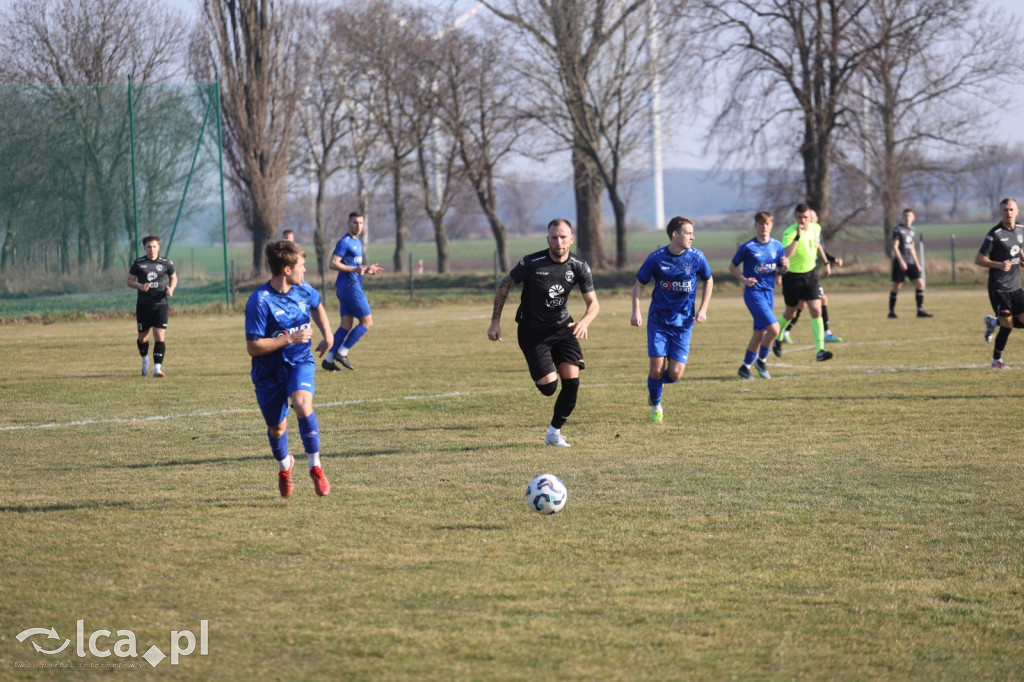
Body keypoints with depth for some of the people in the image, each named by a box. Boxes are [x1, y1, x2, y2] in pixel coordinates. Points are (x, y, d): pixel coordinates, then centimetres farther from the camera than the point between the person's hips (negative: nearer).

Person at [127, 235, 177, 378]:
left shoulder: (166, 263, 3)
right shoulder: (138, 264, 0)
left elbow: (173, 277, 18)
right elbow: (130, 281, 5)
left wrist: (171, 289, -3)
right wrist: (140, 286, -16)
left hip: (161, 304, -1)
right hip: (143, 305, 1)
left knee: (160, 336, -13)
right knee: (143, 336, 11)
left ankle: (157, 369, -13)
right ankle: (145, 359, 41)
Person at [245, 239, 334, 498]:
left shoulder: (304, 291, -4)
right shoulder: (260, 302, -23)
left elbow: (317, 306, 23)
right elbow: (253, 347, -23)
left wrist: (327, 335, 10)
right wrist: (290, 338, -27)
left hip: (299, 362, 2)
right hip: (269, 371, -2)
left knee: (302, 403, -29)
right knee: (277, 429, 11)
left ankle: (315, 468, -15)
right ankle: (284, 466, 47)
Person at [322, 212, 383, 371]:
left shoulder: (358, 242, 17)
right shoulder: (345, 242, -12)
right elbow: (333, 264, -20)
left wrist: (366, 269, 15)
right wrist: (355, 269, -25)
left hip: (352, 287, 9)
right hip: (350, 286, -9)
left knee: (346, 324, 8)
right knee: (367, 322, -6)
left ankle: (329, 359, 6)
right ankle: (342, 352, -5)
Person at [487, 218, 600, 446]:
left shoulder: (579, 267, -8)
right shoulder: (532, 263, -18)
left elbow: (593, 303, -5)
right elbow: (504, 286, -3)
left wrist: (585, 321, -28)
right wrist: (495, 322, -4)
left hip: (563, 327, 3)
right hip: (533, 331, -3)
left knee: (571, 381, -11)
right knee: (548, 386, -16)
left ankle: (554, 432, 10)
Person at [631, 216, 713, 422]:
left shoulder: (697, 257, -5)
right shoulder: (656, 258, -8)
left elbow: (708, 281, 12)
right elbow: (639, 284, 4)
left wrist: (703, 309, 2)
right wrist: (636, 311, -7)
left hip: (683, 322, 1)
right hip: (658, 320, -1)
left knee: (675, 373, -7)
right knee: (656, 368, -9)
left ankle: (657, 384, 30)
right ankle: (655, 406, 18)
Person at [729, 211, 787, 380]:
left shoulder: (777, 246, 6)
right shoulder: (747, 247, -9)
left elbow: (779, 271, 13)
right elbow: (732, 267, -2)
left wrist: (784, 266, -10)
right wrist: (744, 279, -18)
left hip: (769, 292, 6)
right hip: (754, 293, -6)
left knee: (760, 333, 10)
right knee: (774, 328, -17)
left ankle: (745, 367, 23)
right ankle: (761, 360, 4)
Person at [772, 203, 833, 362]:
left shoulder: (816, 228, -4)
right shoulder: (790, 233, -24)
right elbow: (785, 255, -42)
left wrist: (826, 262, 24)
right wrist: (797, 237, -45)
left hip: (810, 274, 4)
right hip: (792, 276, -4)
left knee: (816, 310, -10)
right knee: (791, 313, 12)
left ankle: (820, 351, -14)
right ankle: (777, 338, 43)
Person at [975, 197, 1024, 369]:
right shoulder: (995, 234, -14)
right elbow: (978, 259, -13)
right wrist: (999, 265, -26)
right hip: (999, 288, -6)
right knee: (1007, 324, -7)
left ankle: (993, 322, 26)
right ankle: (997, 360, 12)